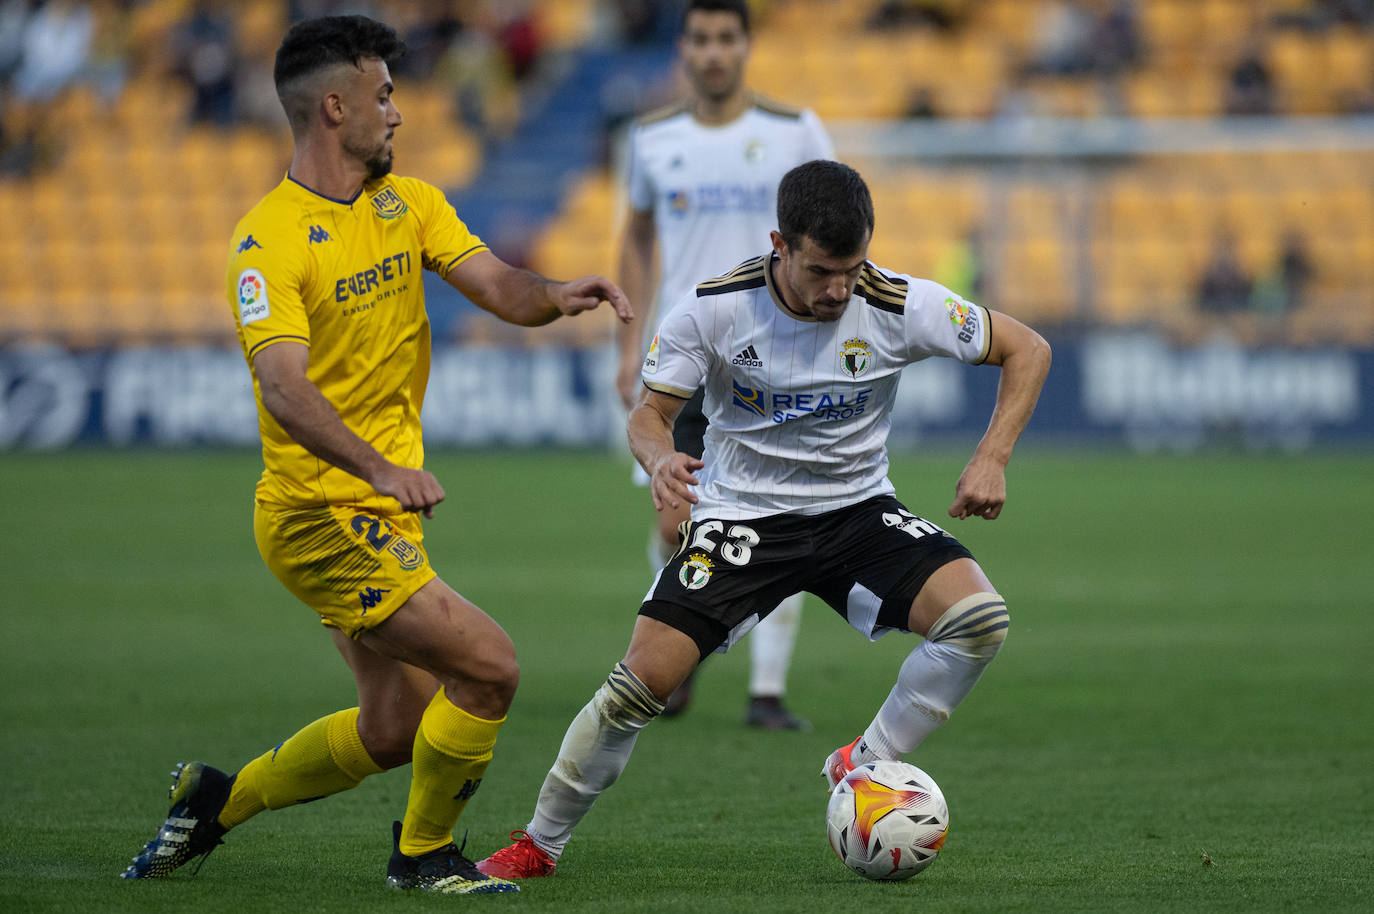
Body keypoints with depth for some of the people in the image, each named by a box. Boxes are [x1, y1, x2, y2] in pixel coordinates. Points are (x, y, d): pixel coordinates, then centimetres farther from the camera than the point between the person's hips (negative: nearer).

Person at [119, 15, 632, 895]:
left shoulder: (409, 202, 7)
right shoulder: (270, 240, -17)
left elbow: (497, 286, -5)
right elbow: (285, 388, -30)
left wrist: (557, 294, -28)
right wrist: (381, 470, -44)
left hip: (385, 512, 9)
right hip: (321, 514, -9)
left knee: (394, 731, 15)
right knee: (489, 666, -14)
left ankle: (217, 798, 34)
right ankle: (425, 855, 6)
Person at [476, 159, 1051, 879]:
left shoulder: (898, 305, -16)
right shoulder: (714, 309, -16)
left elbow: (1027, 350, -4)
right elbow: (649, 414, -6)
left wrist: (991, 459, -16)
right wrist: (660, 457, -30)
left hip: (858, 509, 1)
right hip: (741, 514, -1)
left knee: (980, 618, -24)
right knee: (644, 678, -17)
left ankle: (863, 768, -5)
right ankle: (540, 843, 4)